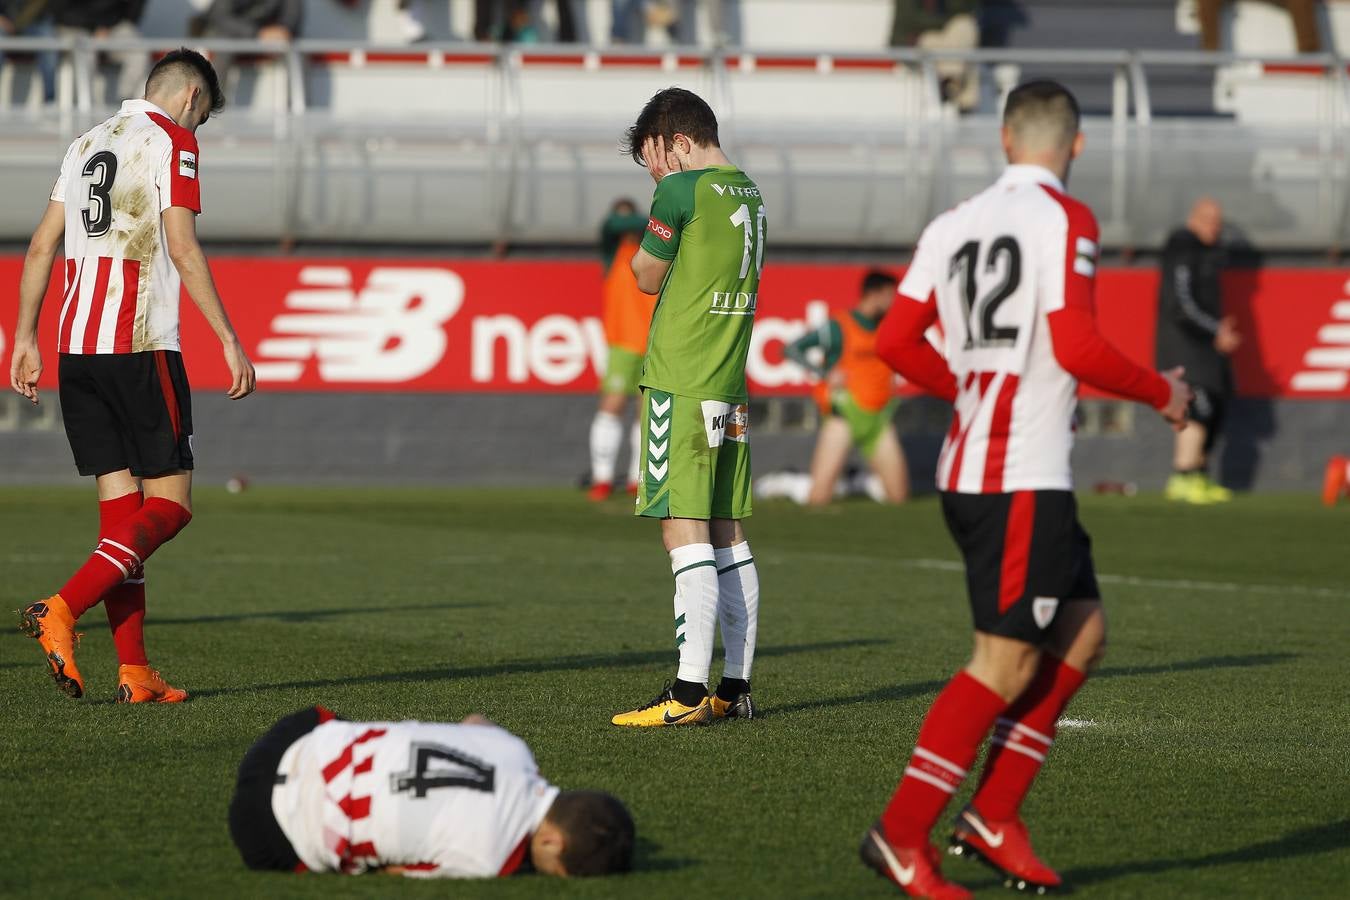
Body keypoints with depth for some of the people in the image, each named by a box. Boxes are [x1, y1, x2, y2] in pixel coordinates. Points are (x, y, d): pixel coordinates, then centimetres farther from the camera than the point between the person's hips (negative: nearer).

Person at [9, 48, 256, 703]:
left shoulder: (87, 142, 19)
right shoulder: (172, 140, -3)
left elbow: (42, 245, 18)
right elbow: (182, 248, -12)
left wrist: (25, 339, 21)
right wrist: (229, 340, -11)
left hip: (76, 344, 8)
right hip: (140, 344, -8)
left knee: (121, 504, 7)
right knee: (169, 504, -2)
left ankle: (135, 673, 2)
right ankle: (61, 611, -19)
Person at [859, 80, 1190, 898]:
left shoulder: (954, 225, 11)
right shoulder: (1065, 220, -10)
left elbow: (894, 341, 10)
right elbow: (1076, 347, -18)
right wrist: (1162, 394, -3)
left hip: (970, 463, 8)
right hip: (1021, 479, -8)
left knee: (1081, 634, 14)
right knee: (1006, 663, -5)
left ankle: (995, 816, 12)